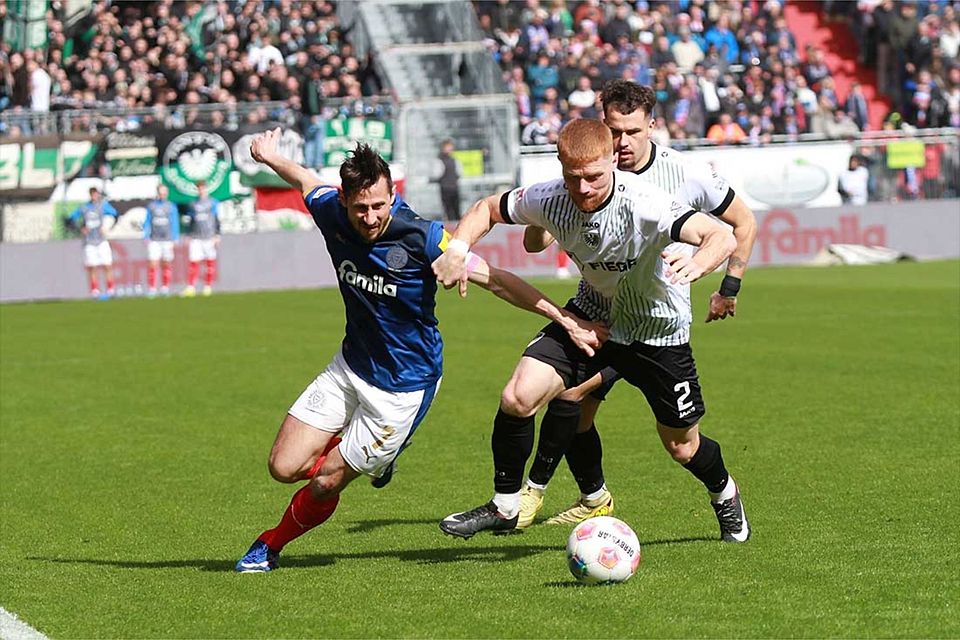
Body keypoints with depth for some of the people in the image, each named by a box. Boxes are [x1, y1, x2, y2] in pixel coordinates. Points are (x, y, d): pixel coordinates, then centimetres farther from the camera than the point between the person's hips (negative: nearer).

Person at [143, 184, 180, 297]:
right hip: (154, 240, 1)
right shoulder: (151, 205, 7)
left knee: (167, 264, 4)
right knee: (153, 264, -7)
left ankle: (165, 287, 16)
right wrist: (146, 237, 4)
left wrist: (175, 240, -3)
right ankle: (152, 288, -4)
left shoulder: (171, 207, 1)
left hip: (167, 240, -1)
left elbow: (175, 224, 2)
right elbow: (147, 222, 11)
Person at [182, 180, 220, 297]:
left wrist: (217, 235, -3)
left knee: (210, 262, 0)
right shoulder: (193, 204, 11)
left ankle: (208, 287, 8)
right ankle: (190, 288, -9)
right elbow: (191, 221, 17)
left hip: (209, 237, -2)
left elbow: (217, 220, 3)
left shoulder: (213, 203, 3)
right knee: (194, 262, -6)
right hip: (196, 238, 2)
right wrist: (189, 236, 14)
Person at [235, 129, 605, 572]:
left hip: (403, 386, -5)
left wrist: (566, 320, -22)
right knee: (285, 466, -1)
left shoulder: (421, 238, -25)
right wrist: (269, 157, 32)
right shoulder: (332, 213, -12)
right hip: (350, 366, 5)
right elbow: (305, 180, 12)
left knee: (325, 482, -1)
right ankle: (365, 448, 27)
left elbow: (496, 280, -19)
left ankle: (270, 544, 29)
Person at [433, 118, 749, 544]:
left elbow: (723, 236, -45)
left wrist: (697, 264, -67)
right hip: (591, 316, 3)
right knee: (518, 397, -18)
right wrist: (457, 249, -21)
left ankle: (725, 496, 45)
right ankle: (504, 508, 3)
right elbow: (487, 209, -2)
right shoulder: (549, 200, -21)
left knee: (683, 447, 8)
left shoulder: (644, 204, -35)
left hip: (657, 329, -3)